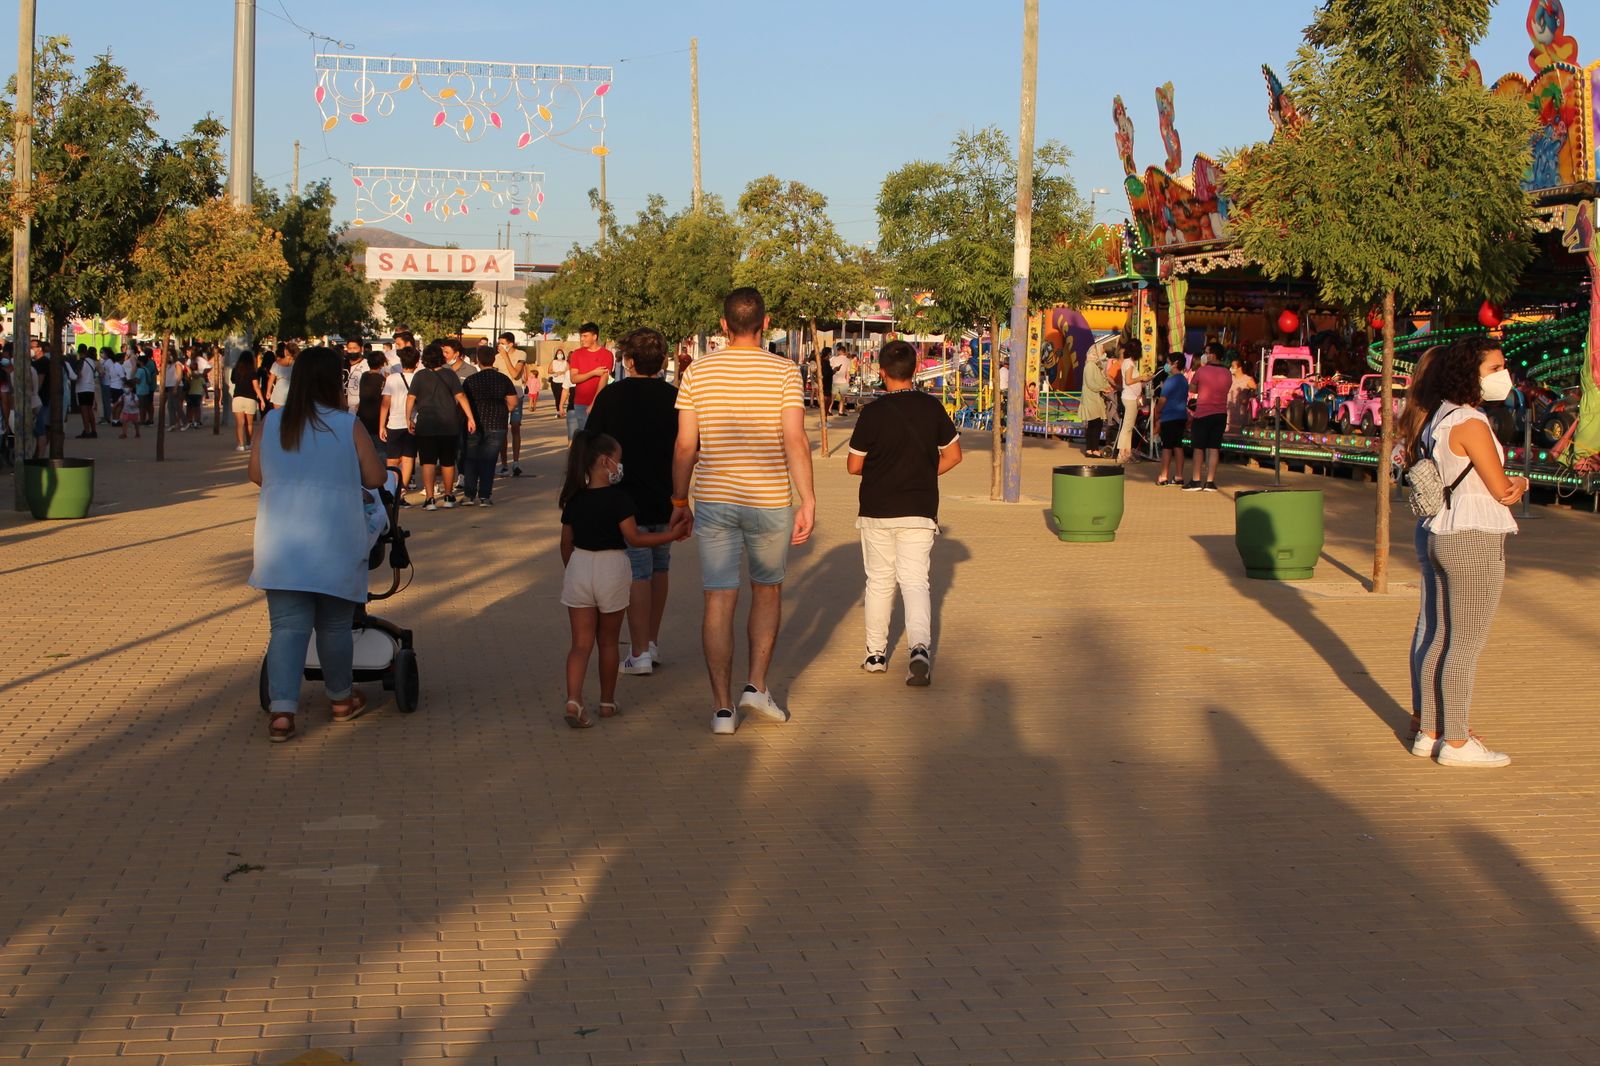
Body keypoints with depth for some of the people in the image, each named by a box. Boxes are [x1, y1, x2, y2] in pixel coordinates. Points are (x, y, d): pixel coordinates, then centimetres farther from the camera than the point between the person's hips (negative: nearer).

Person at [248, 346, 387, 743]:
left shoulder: (270, 424, 2)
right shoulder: (348, 426, -6)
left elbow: (256, 475, 11)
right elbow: (375, 478, -2)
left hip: (282, 544, 2)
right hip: (334, 542, -2)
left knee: (287, 626, 2)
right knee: (334, 626, 13)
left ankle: (281, 711, -9)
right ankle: (341, 699, 30)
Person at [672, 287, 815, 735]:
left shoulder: (697, 373, 2)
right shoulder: (784, 371, -4)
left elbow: (685, 446, 2)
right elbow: (795, 441, -11)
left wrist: (679, 502, 12)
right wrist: (808, 502, -8)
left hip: (713, 500, 1)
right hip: (769, 500, -1)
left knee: (719, 602, 3)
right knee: (767, 591, 19)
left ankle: (723, 707, 3)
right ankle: (757, 685, 12)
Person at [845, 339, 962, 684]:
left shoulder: (873, 412, -10)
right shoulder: (932, 408, -1)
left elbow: (853, 465, -4)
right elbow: (953, 454, 9)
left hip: (877, 511, -1)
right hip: (920, 511, 1)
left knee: (879, 581, 13)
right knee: (915, 580, -2)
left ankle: (876, 653, 22)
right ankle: (920, 646, -25)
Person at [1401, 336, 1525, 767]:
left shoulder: (1440, 417, 10)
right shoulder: (1470, 423, -18)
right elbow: (1503, 490, -15)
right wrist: (1521, 484, 10)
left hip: (1444, 535, 10)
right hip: (1476, 540, -9)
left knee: (1443, 639, 15)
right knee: (1467, 646, -3)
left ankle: (1429, 732, 22)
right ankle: (1456, 743, 3)